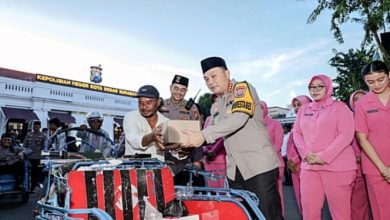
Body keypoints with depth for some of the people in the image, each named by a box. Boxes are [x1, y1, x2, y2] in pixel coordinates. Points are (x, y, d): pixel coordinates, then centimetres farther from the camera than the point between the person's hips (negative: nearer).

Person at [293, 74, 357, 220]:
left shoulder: (339, 107, 3)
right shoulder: (303, 110, 16)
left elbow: (346, 134, -8)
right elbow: (296, 133, 12)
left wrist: (324, 157, -15)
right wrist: (306, 154, -6)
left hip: (337, 167, -4)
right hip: (309, 167, 4)